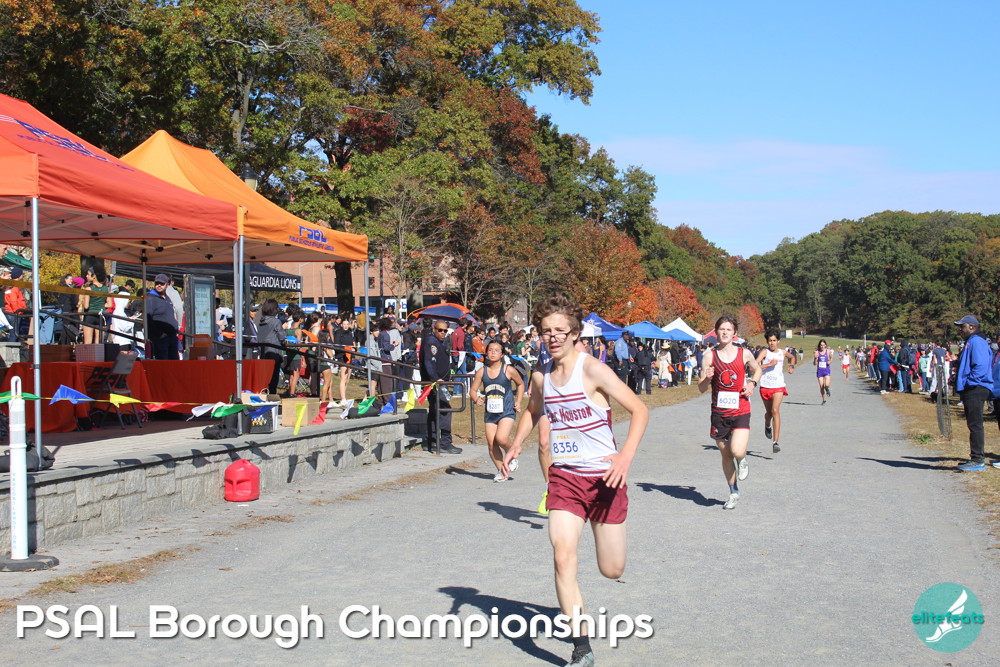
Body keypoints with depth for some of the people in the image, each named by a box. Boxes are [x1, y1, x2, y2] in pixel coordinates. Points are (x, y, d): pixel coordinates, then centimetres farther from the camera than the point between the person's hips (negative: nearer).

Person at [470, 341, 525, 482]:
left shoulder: (509, 370, -5)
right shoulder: (482, 372, 1)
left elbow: (520, 384, 12)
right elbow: (473, 390, 7)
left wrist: (518, 402, 4)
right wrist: (477, 399, -14)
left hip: (507, 411, -3)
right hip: (490, 412, 4)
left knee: (501, 438, -23)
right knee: (491, 444, 1)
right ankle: (501, 471, 19)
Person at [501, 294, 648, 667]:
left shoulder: (592, 370, -15)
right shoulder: (541, 377, 2)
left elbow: (640, 411, -15)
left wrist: (626, 455, -29)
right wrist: (516, 444, 8)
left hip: (604, 478, -3)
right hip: (563, 477, 4)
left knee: (612, 570, 6)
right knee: (563, 557, -16)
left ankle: (605, 533, 44)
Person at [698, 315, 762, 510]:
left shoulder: (744, 354, -1)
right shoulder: (710, 357, -2)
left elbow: (757, 370, 20)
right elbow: (701, 388, 0)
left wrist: (752, 383, 0)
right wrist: (707, 378, -21)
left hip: (740, 411, -1)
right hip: (719, 412, 1)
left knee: (737, 451, -20)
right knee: (725, 455, 10)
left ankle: (742, 462, 18)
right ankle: (734, 493, 28)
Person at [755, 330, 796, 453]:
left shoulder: (783, 353, 7)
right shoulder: (764, 352, -6)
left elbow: (792, 357, 32)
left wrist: (792, 366, 14)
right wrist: (769, 364, -24)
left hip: (779, 386, 0)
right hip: (765, 386, 0)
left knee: (775, 411, -17)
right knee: (768, 412, 16)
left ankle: (775, 442, -21)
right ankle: (767, 426, 53)